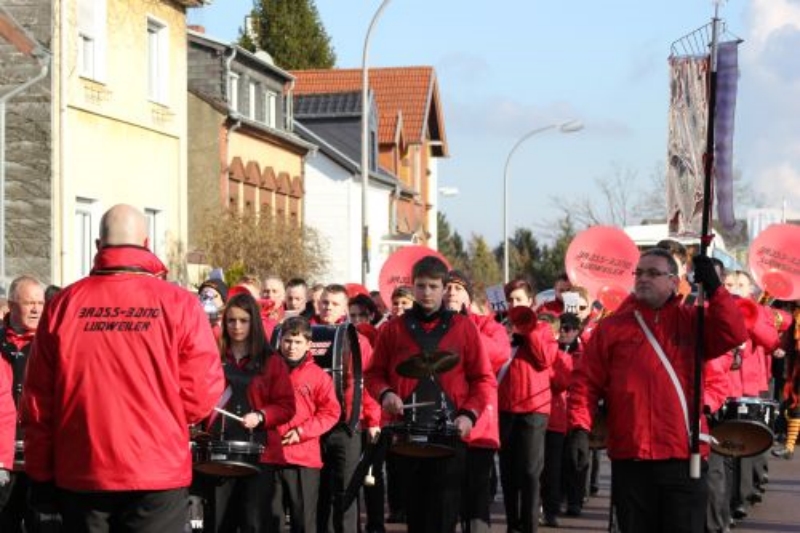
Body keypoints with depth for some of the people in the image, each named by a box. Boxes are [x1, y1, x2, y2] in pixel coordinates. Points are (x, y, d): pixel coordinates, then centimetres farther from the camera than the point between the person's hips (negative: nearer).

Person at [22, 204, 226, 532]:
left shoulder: (63, 304, -1)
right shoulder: (178, 304, -5)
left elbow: (37, 400, 2)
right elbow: (202, 393, -7)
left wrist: (41, 476, 11)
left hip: (80, 475, 2)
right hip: (157, 473, -2)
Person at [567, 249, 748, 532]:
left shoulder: (693, 321, 8)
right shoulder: (612, 327, 6)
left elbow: (733, 335, -8)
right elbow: (586, 382, 2)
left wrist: (713, 288, -13)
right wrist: (579, 428, -11)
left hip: (684, 457, 0)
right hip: (630, 458, 0)